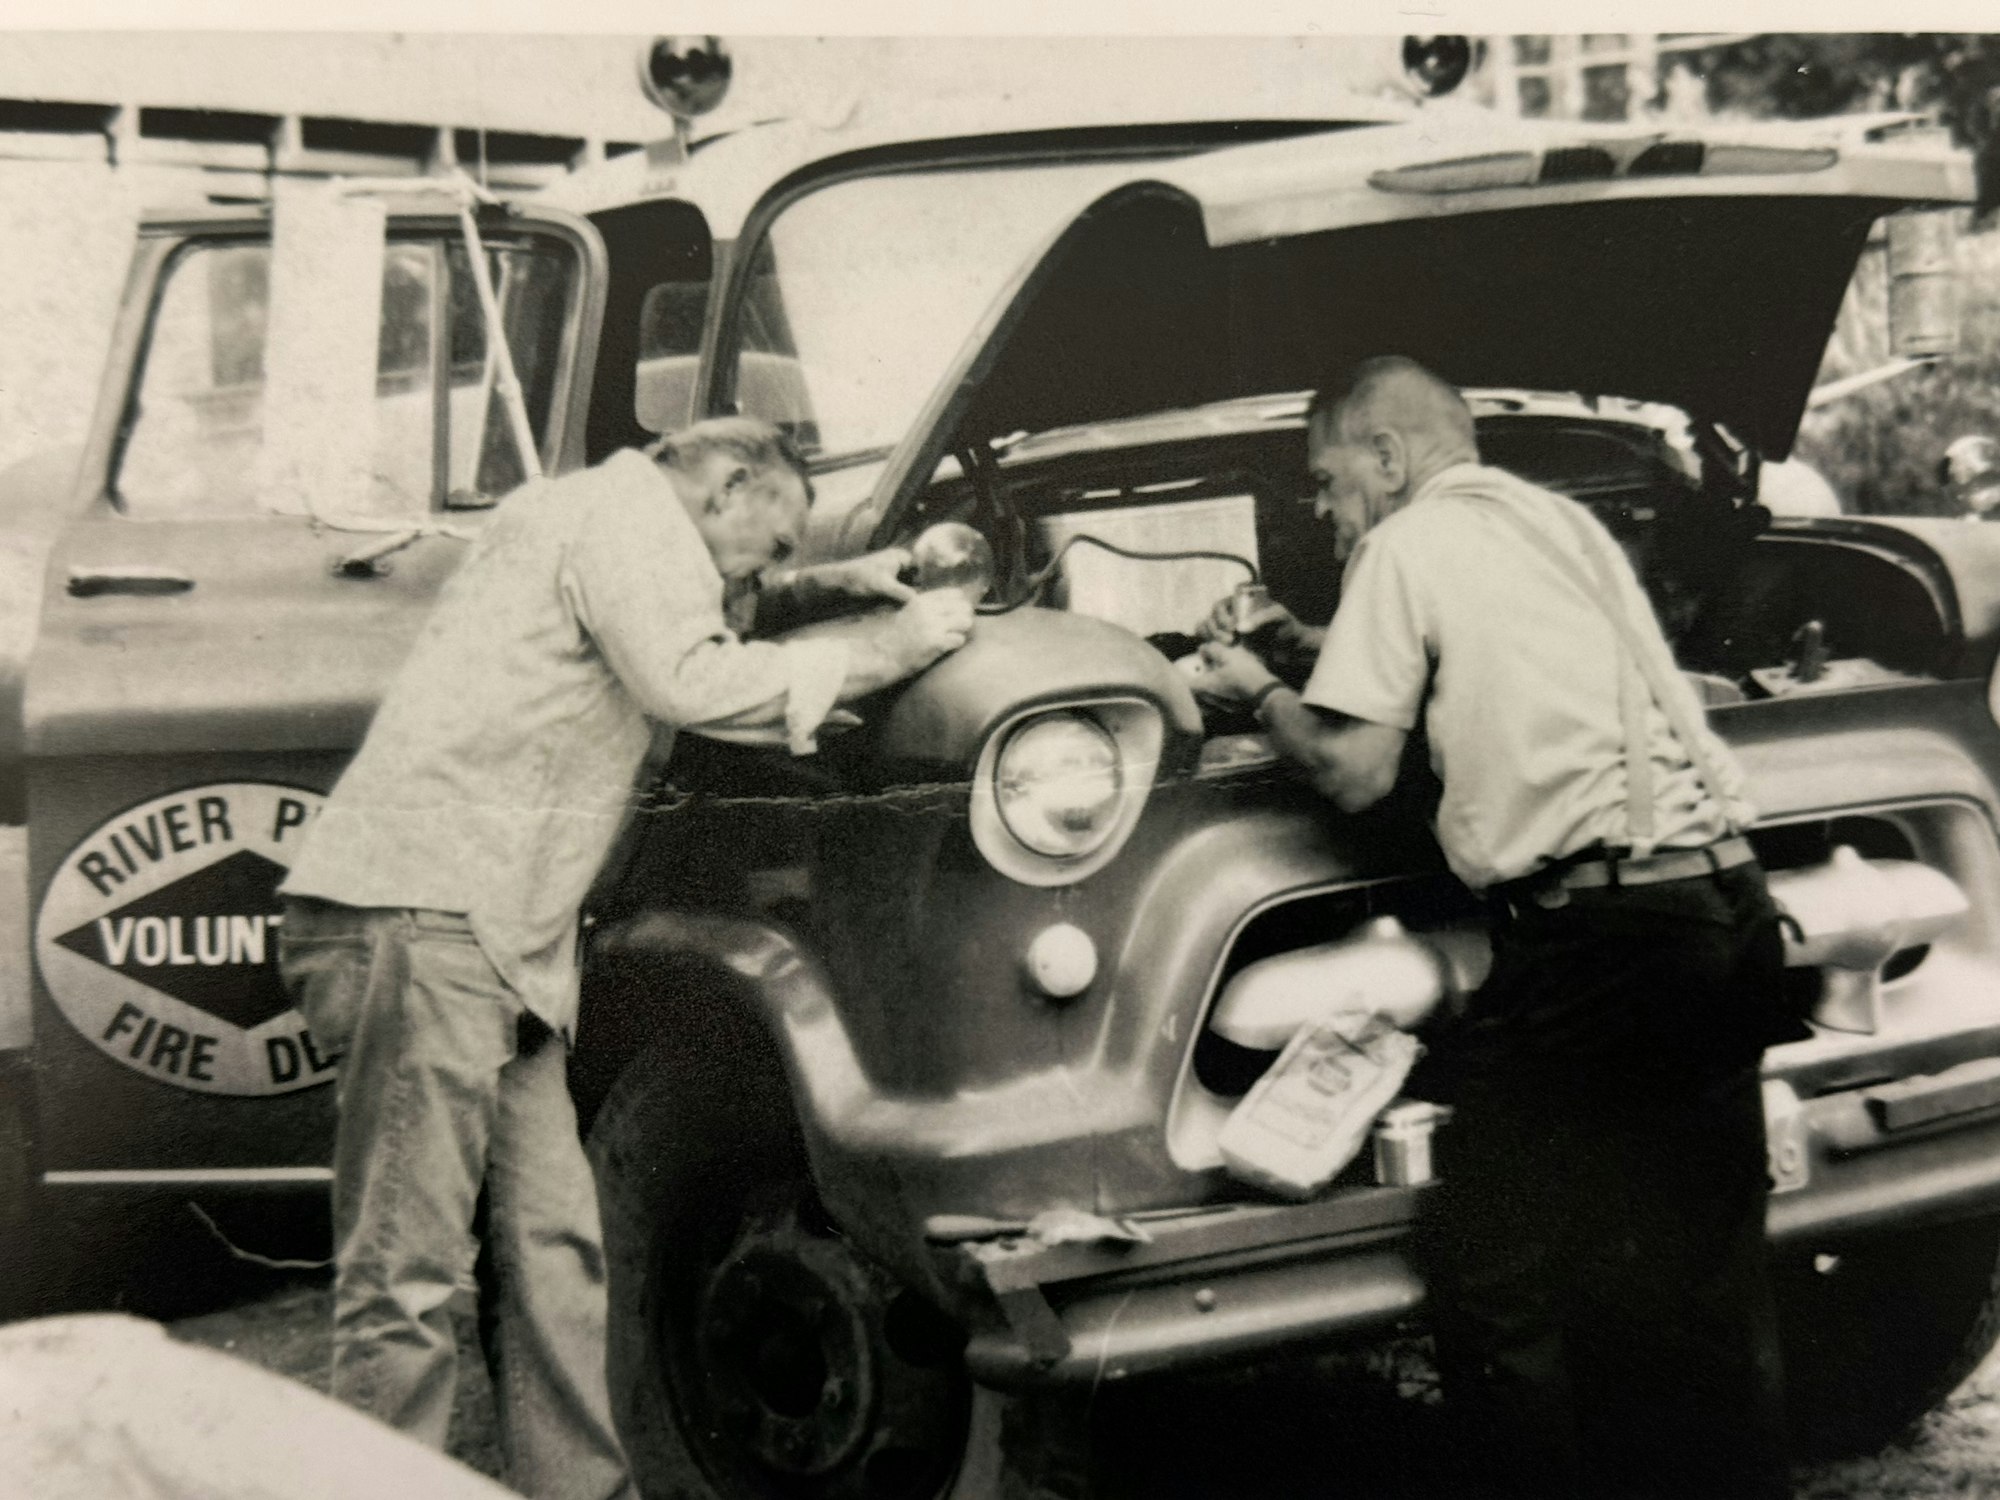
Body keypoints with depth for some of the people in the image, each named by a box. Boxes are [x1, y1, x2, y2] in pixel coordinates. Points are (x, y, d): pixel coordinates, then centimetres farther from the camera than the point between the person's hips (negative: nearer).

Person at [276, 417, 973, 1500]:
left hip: (498, 941, 11)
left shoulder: (575, 518, 26)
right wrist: (870, 656, -11)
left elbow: (688, 615, 44)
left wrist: (822, 586, 29)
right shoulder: (632, 513, -4)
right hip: (423, 916, -11)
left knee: (553, 1250, 9)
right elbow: (684, 681, -19)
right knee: (407, 1274, -9)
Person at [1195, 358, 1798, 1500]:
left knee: (1498, 1288, 0)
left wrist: (1259, 689, 16)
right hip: (1727, 908, 8)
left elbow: (1355, 772, -2)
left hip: (1596, 929, -8)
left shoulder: (1410, 544, 0)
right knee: (1706, 1286, 16)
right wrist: (1323, 642, 37)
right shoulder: (1565, 521, 22)